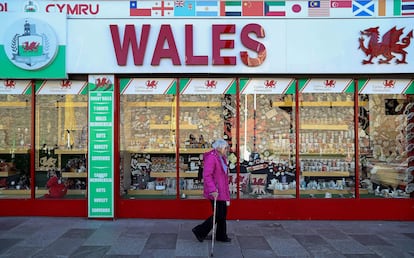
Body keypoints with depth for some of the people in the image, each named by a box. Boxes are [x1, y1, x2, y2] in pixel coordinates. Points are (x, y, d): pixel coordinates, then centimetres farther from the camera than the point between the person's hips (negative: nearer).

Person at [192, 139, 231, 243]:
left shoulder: (222, 158, 12)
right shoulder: (211, 158, -18)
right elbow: (206, 175, -24)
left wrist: (227, 191, 22)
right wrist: (212, 190, -29)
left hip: (222, 191, 10)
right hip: (215, 192, -10)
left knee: (223, 214, 15)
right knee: (219, 215, -3)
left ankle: (222, 236, 28)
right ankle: (199, 231, 11)